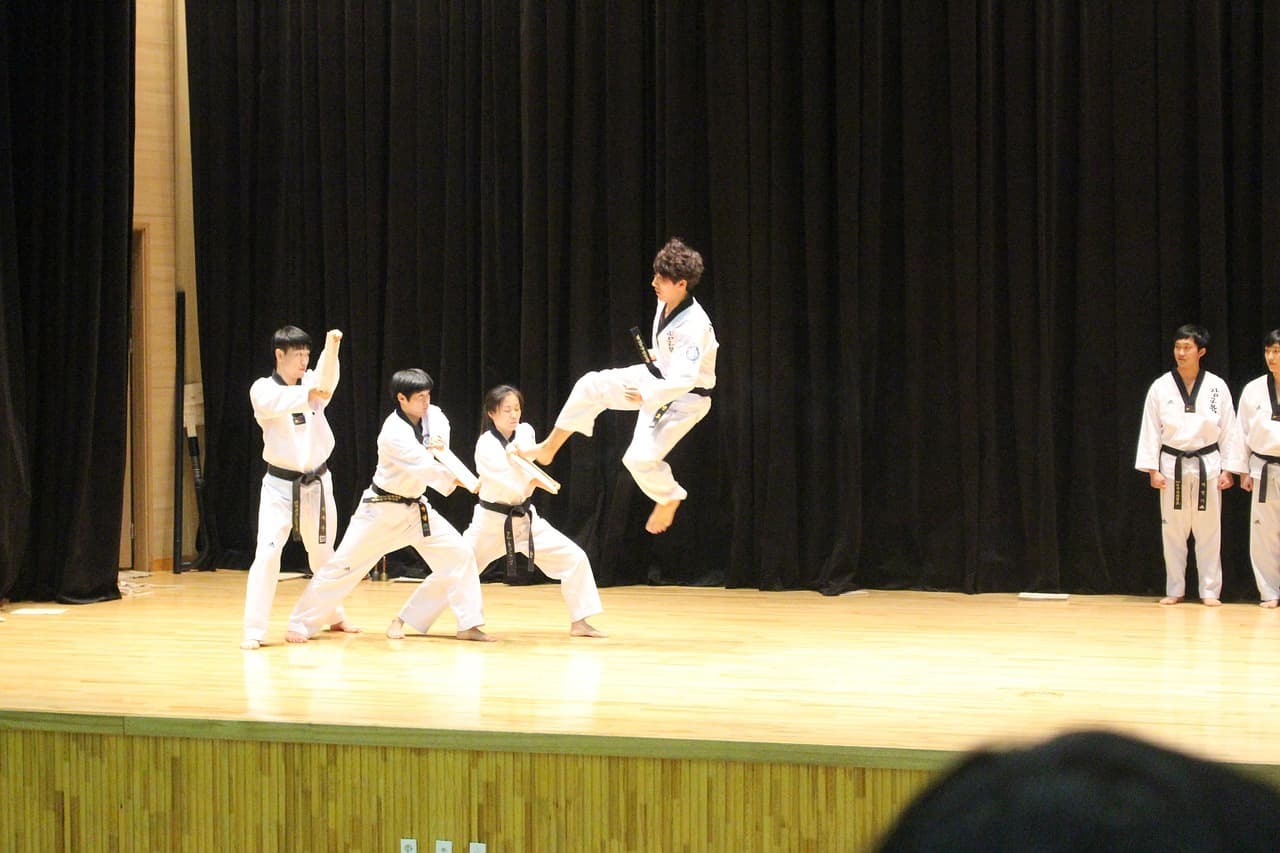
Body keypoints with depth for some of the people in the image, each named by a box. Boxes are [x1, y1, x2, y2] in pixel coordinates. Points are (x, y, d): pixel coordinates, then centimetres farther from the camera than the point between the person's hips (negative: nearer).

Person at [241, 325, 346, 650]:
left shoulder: (313, 382, 2)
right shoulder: (263, 389, -9)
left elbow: (327, 379, -22)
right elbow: (275, 403, -33)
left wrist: (332, 346, -41)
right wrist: (309, 396, -50)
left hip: (317, 484, 4)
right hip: (281, 486, -4)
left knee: (322, 553, 18)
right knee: (267, 553, -16)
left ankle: (334, 616, 38)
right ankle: (254, 630, -12)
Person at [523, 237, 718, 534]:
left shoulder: (694, 326, -34)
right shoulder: (666, 303, -6)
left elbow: (683, 381, -37)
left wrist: (645, 396, -25)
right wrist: (657, 355, 8)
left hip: (684, 398, -9)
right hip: (660, 375, 9)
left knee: (641, 459, -15)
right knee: (590, 386, -2)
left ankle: (669, 499, 18)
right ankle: (548, 448, 11)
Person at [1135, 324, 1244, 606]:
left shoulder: (1217, 387, -1)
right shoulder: (1161, 387, -1)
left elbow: (1229, 431, 2)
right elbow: (1150, 429, 1)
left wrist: (1228, 469, -2)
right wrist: (1152, 470, -4)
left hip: (1207, 464, -1)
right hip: (1172, 466, 1)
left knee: (1208, 530, 2)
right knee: (1172, 530, 6)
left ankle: (1210, 590, 11)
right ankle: (1174, 590, 17)